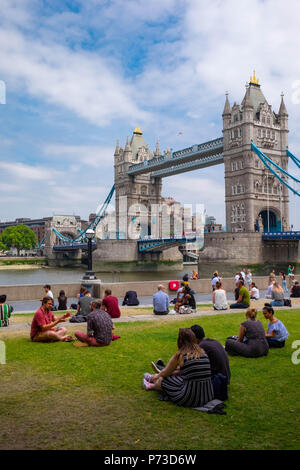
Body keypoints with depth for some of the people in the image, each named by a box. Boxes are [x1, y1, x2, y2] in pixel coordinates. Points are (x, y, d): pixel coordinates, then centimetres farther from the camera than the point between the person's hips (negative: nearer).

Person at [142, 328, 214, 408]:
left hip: (191, 398, -6)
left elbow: (165, 373, 10)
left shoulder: (179, 355, -9)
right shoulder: (202, 352, 6)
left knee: (162, 379, 18)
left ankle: (151, 386, 52)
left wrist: (156, 377, 31)